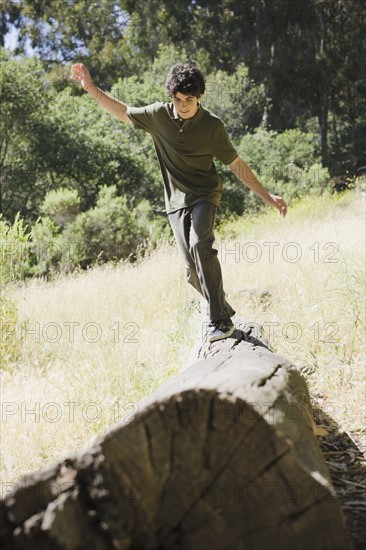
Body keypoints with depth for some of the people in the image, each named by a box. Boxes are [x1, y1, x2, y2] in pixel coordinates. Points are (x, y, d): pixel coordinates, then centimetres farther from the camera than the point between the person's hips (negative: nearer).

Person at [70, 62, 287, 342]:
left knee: (200, 244, -30)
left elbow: (237, 165, -3)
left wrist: (268, 196, -5)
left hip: (205, 195, -3)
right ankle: (224, 311, 19)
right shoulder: (159, 114, -3)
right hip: (177, 201, 3)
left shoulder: (212, 125, -10)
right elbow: (124, 112, 13)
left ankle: (220, 321, -29)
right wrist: (91, 87, 9)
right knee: (193, 271, -3)